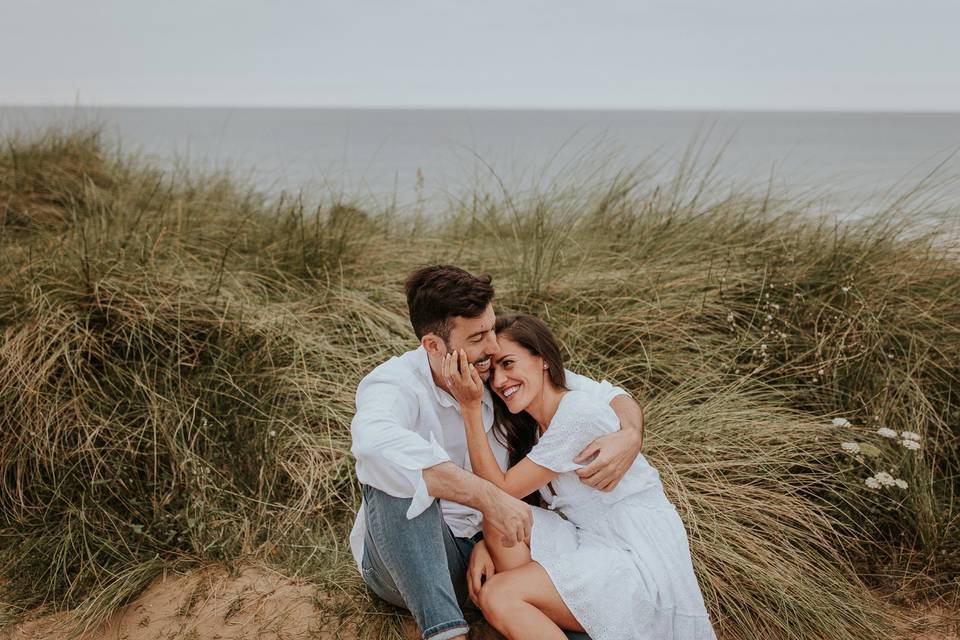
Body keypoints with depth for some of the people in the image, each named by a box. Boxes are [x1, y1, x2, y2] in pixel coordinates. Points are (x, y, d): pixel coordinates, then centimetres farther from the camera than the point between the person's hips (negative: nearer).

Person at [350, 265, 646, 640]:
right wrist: (489, 497, -48)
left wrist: (630, 437, -25)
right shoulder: (394, 384, -21)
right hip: (407, 564, -3)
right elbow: (376, 443, -46)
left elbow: (606, 396, 0)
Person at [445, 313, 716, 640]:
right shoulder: (533, 423, 10)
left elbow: (500, 492, -14)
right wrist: (484, 545, -11)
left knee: (497, 596, -22)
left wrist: (470, 408, -16)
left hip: (643, 562, -9)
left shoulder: (580, 414, -18)